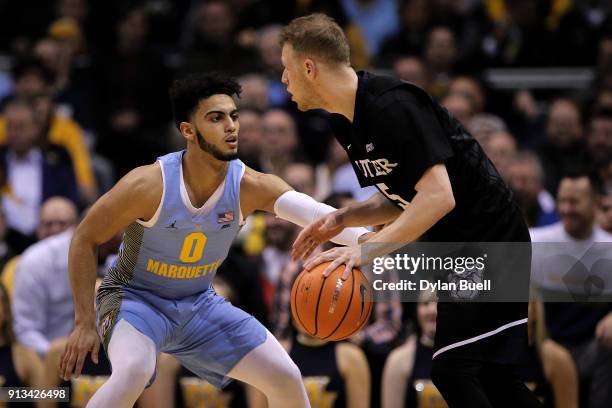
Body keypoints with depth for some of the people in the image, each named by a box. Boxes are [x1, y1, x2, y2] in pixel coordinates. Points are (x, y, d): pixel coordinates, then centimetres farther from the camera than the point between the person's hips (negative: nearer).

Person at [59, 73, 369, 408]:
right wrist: (85, 323, -17)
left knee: (286, 379, 0)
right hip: (134, 297, -5)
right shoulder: (148, 185, -26)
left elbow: (311, 211, -34)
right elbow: (85, 239, -15)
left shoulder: (250, 186, -17)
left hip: (198, 303, 5)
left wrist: (363, 240, -56)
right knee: (133, 373, -36)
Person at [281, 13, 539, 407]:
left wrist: (367, 249, -33)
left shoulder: (394, 106, -24)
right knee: (488, 374, 13)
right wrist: (342, 219, -2)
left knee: (452, 369, -15)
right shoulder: (346, 124, 6)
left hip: (490, 242, -10)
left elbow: (438, 196, -30)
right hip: (459, 247, 10)